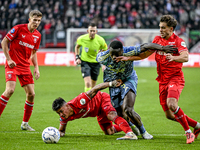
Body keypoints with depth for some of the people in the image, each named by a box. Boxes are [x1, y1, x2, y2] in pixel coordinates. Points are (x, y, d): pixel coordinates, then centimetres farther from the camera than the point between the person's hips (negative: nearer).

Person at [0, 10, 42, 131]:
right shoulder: (18, 29, -9)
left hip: (25, 66, 6)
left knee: (31, 94, -2)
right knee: (10, 90, -23)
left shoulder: (37, 35, 9)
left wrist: (36, 68, 7)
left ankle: (25, 123, 12)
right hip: (12, 64, -6)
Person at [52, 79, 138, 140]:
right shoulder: (64, 117, -20)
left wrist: (111, 83, -47)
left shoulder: (78, 102, -40)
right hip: (98, 113, 7)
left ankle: (131, 133, -45)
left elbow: (94, 90, -39)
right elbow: (61, 130, -2)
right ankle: (126, 125, 34)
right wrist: (60, 133, -27)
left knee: (111, 116, -35)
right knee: (109, 132, 8)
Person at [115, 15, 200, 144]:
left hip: (175, 78, -7)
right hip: (163, 81, 7)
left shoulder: (178, 41, -8)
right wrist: (128, 58, 11)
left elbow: (186, 57, -25)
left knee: (171, 104, -32)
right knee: (169, 115, 4)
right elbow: (144, 54, 20)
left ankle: (189, 132, -19)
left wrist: (173, 58, -44)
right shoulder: (158, 40, 11)